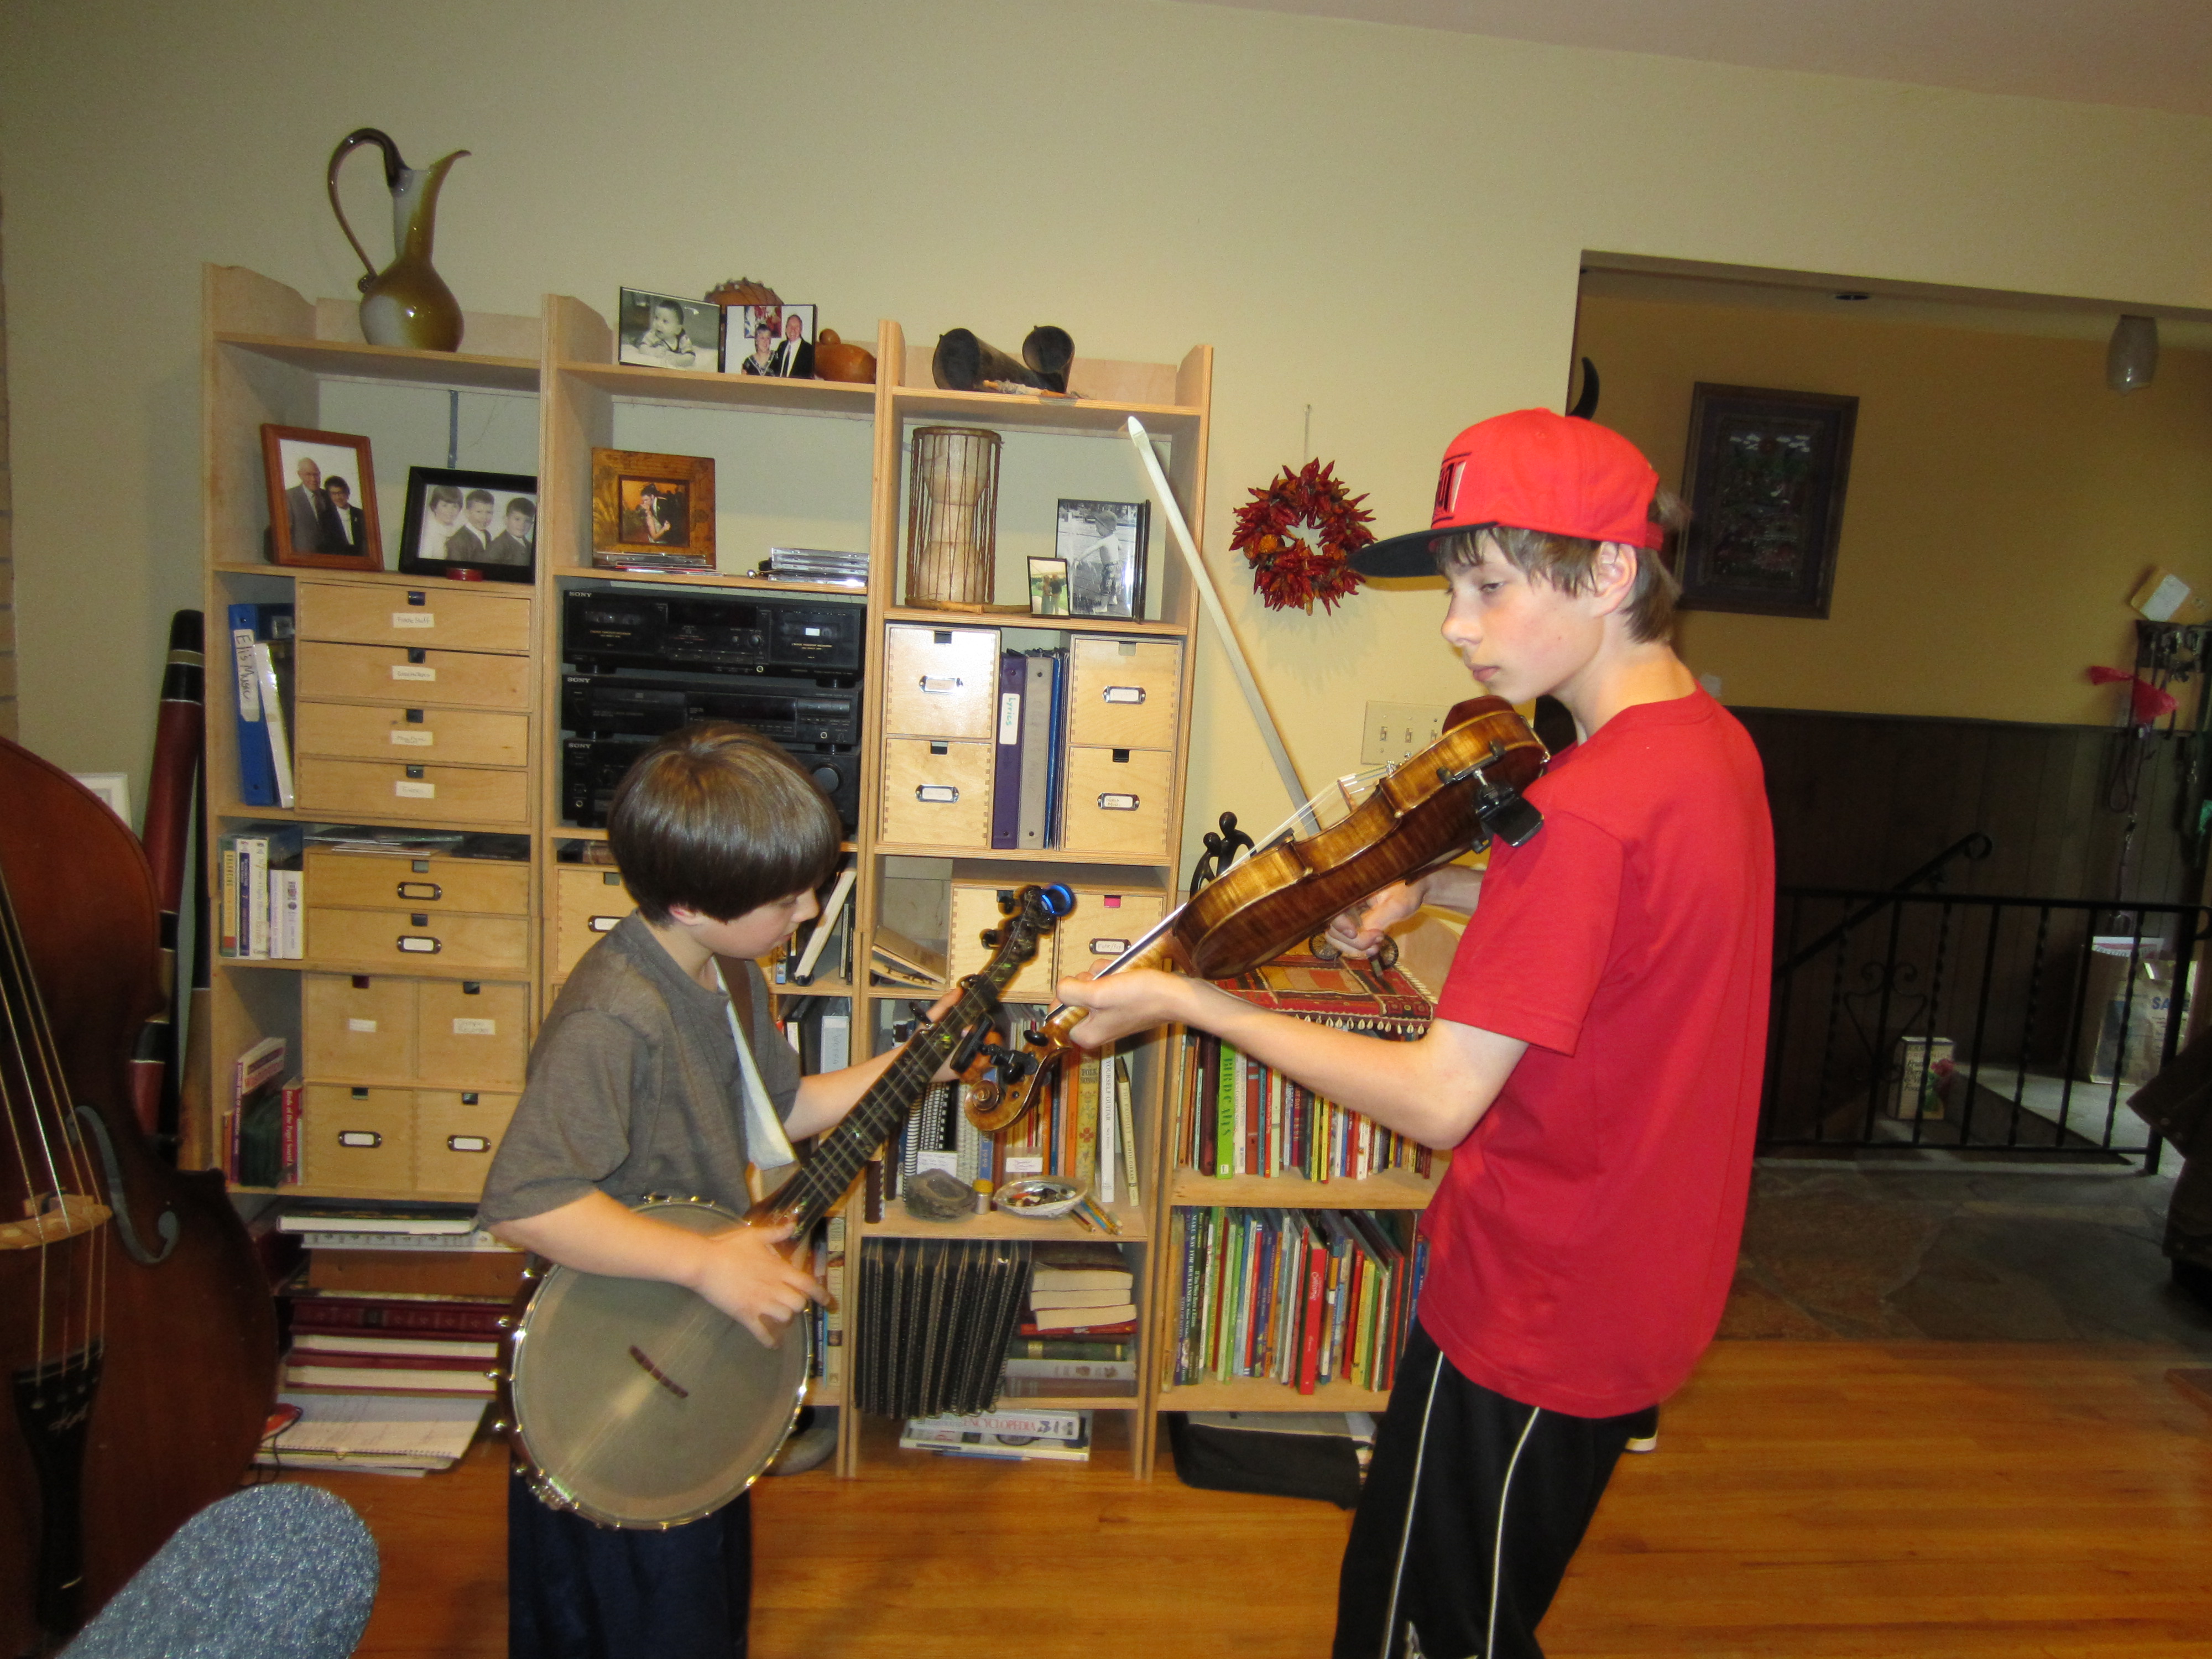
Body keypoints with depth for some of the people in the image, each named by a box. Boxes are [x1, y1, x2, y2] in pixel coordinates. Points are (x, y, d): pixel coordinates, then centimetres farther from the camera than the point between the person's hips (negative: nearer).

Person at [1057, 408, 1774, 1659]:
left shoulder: (1588, 805, -29)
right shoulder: (1712, 739, 1)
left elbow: (1438, 1101, -27)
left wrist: (1187, 1004, -21)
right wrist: (1437, 888, 3)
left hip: (1536, 1314, -9)